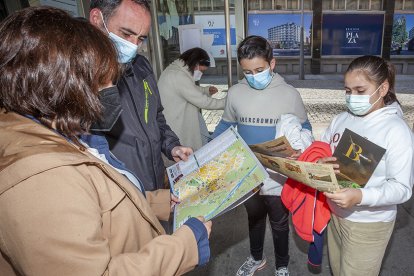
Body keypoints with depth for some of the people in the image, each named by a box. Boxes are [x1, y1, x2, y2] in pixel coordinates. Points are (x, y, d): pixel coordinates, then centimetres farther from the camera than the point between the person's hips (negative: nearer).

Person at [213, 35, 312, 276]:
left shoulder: (290, 94, -12)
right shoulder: (235, 93, -7)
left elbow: (304, 129, -1)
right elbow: (226, 126, 5)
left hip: (279, 178, -2)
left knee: (280, 225, 21)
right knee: (254, 219, 26)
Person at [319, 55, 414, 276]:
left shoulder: (396, 130, -17)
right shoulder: (340, 120, -1)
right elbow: (321, 154, 6)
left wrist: (360, 197, -36)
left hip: (368, 225, -5)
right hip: (335, 214, 5)